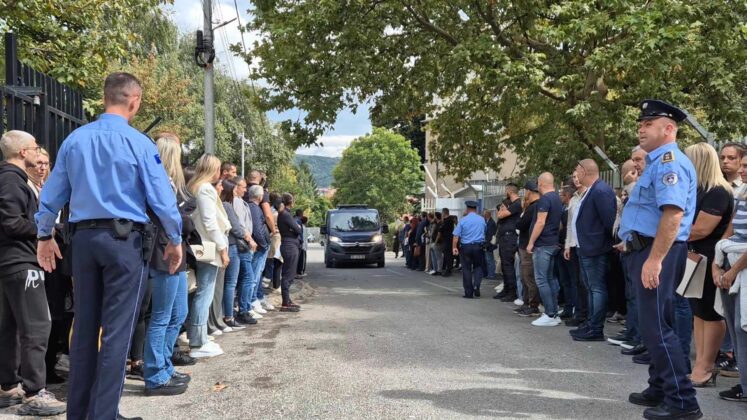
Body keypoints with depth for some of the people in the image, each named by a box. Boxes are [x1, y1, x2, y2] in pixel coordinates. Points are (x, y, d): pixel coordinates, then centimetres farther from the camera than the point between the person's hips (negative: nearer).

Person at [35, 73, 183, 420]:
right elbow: (162, 197, -9)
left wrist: (45, 236, 24)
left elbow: (51, 195, 11)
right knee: (116, 331, 0)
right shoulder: (139, 143, -8)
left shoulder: (74, 139, 6)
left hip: (84, 238, 5)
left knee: (84, 327, 13)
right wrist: (175, 241, 4)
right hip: (125, 238, -5)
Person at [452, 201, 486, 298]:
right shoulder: (482, 220, 2)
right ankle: (476, 286, -5)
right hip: (478, 246, 2)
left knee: (466, 269, 6)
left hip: (466, 247, -1)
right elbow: (484, 232, 14)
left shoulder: (463, 220, -6)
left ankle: (469, 293, 8)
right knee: (478, 267, 17)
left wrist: (454, 247, -7)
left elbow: (456, 236, -10)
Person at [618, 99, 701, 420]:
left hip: (656, 252, -11)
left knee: (656, 327, -8)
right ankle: (660, 390, 28)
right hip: (646, 250, 11)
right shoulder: (656, 162, 18)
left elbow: (673, 214, -27)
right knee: (654, 325, 17)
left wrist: (654, 260, -29)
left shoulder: (669, 161, -15)